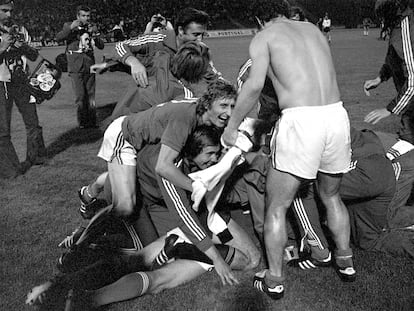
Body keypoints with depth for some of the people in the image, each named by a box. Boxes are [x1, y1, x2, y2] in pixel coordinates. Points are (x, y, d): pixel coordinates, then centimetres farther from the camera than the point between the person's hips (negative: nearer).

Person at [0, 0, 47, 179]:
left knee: (33, 123, 10)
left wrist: (24, 47, -10)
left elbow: (34, 57, 10)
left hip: (22, 82, 4)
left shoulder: (20, 31, 9)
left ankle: (35, 157, 28)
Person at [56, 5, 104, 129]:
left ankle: (91, 121, 16)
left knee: (90, 95, 7)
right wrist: (70, 28, -20)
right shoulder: (69, 26, 4)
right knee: (80, 95, -10)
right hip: (76, 66, -3)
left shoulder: (92, 27, 12)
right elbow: (58, 38, -10)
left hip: (89, 65, 3)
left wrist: (94, 35, -10)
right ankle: (82, 122, 2)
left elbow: (101, 46, 7)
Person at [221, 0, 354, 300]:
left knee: (277, 206, 12)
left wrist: (232, 126, 1)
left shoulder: (262, 37, 8)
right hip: (337, 115, 6)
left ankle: (275, 280, 19)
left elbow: (255, 85, -9)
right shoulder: (312, 28, 23)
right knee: (331, 195, 28)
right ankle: (346, 262, 39)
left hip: (300, 120, -5)